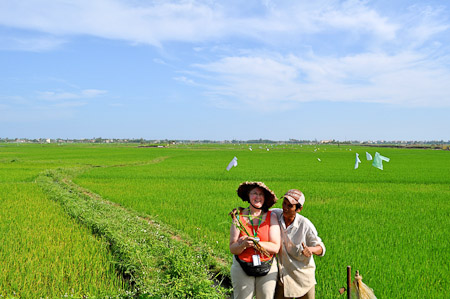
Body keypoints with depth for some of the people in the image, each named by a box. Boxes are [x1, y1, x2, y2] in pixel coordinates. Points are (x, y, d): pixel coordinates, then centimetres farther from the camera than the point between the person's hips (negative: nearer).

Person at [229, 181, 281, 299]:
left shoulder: (271, 217, -4)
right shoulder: (239, 216, -4)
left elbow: (275, 247, -11)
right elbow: (232, 248, -7)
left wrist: (254, 243, -21)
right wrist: (244, 244, -27)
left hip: (267, 268, 0)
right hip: (242, 268, 0)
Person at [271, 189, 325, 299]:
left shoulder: (305, 225, -17)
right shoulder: (275, 215, -11)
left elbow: (321, 248, -11)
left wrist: (311, 250, -33)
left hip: (304, 276, -1)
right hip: (283, 275, 1)